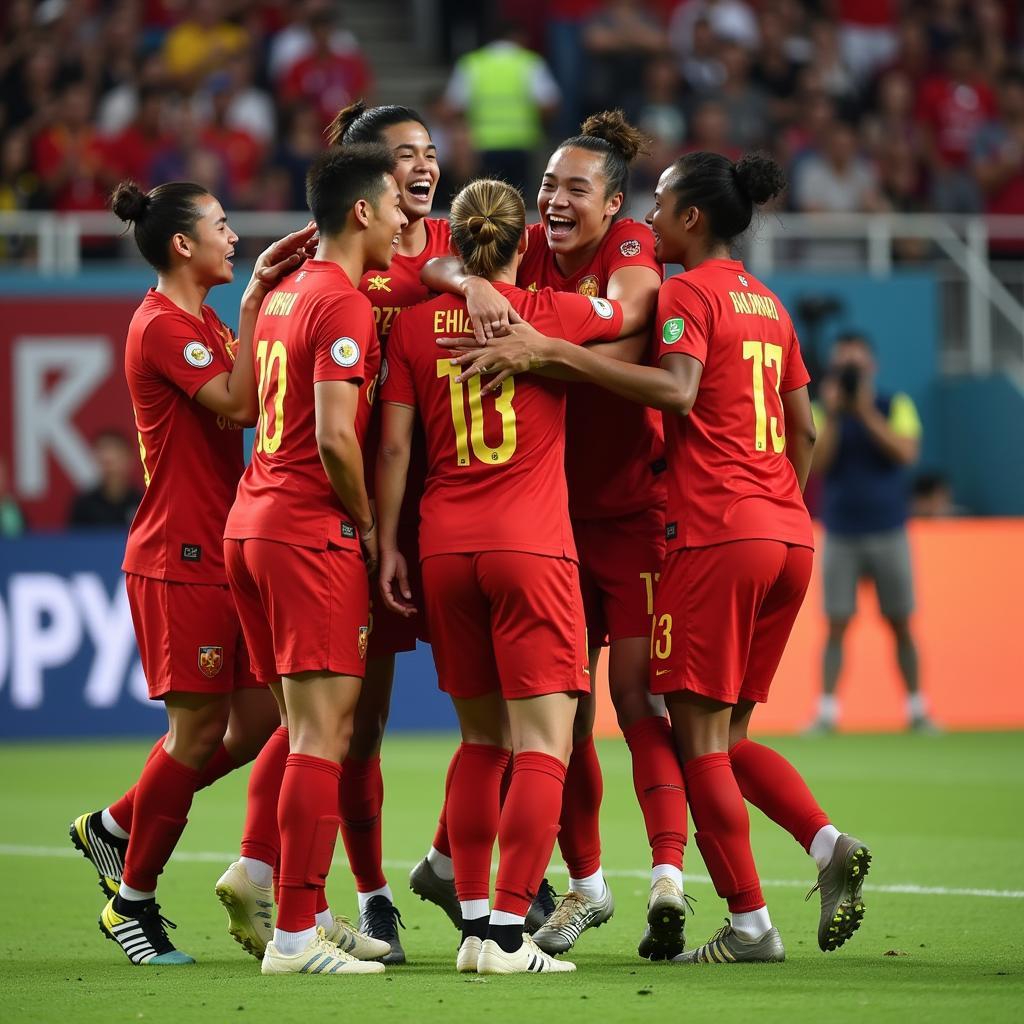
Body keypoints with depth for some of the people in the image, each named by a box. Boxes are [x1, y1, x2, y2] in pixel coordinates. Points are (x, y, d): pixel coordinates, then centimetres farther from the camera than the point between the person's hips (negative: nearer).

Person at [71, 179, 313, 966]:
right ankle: (133, 899, 8)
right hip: (180, 559, -9)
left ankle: (115, 829, 22)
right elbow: (239, 403, -21)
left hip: (225, 555, 9)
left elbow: (251, 400, 11)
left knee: (259, 718, 6)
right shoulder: (164, 326, -12)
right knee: (199, 729, -5)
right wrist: (255, 300, -18)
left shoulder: (204, 324, 18)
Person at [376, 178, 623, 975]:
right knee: (543, 744, -4)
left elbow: (394, 444, 3)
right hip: (532, 547, -4)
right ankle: (508, 933, -14)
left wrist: (387, 543, 9)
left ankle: (473, 924, 12)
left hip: (444, 548, 4)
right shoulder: (556, 313, -1)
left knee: (481, 740, 15)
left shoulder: (417, 323, 5)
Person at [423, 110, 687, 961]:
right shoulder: (528, 249, 4)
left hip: (636, 508, -5)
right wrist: (474, 285, -31)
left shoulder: (630, 245, -9)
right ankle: (585, 883, 18)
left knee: (637, 695, -13)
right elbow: (433, 265, -9)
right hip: (553, 508, 5)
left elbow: (627, 315, -30)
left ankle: (668, 870, -18)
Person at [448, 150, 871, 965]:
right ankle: (829, 844, -6)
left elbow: (676, 388, -25)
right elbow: (803, 429, 20)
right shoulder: (767, 303, 19)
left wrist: (553, 351, -28)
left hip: (717, 533, -8)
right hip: (788, 535, 8)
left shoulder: (689, 293, -6)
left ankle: (749, 925, -4)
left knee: (699, 735, -2)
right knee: (726, 735, 15)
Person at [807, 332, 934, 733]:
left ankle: (916, 709, 9)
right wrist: (832, 414, -15)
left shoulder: (895, 406, 2)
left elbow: (906, 452, -13)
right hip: (841, 537, 0)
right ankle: (827, 711, -5)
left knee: (901, 624, 3)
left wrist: (865, 412, -17)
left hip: (888, 533, 0)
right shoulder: (822, 412, 5)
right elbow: (816, 465, -7)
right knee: (836, 625, -5)